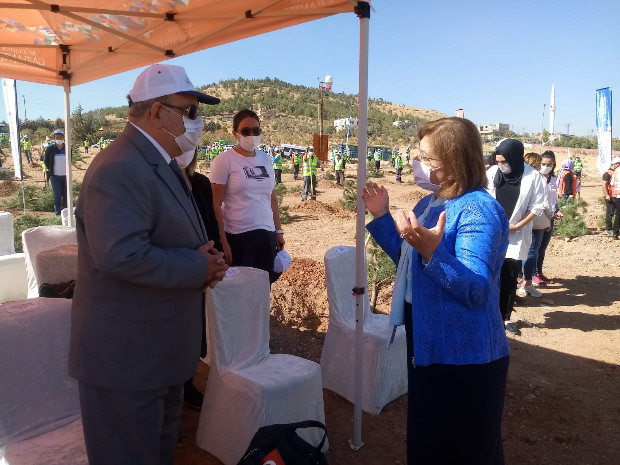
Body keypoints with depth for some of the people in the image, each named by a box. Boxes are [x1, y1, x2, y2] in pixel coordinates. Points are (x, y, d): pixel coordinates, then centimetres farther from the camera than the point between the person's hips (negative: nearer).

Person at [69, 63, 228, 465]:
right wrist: (199, 268, -22)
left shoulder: (161, 162, 11)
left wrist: (206, 262, -1)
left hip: (159, 347, 10)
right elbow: (122, 255, -35)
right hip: (127, 354, -10)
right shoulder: (120, 169, -23)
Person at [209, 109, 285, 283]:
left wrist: (279, 231, 13)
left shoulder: (266, 159, 10)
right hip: (238, 237, -5)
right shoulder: (224, 160, -6)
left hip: (267, 235, 5)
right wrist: (223, 242, -12)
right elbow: (216, 206, -8)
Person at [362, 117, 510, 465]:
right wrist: (382, 216, 6)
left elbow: (476, 291, -29)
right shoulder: (430, 203, 6)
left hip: (465, 356, -9)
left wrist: (432, 251, -43)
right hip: (426, 344, 9)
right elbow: (409, 260, 14)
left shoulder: (480, 210, -22)